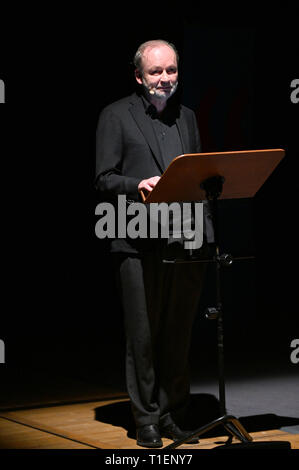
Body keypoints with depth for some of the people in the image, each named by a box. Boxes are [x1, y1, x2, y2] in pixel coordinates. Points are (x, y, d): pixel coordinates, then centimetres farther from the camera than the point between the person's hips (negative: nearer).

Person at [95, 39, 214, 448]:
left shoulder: (187, 117, 19)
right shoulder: (116, 116, 4)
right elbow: (104, 179, -1)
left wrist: (206, 230, 8)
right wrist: (140, 185, -20)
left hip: (187, 241, 4)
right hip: (139, 243, -4)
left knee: (179, 334, 7)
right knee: (143, 335, 0)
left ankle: (174, 414, 17)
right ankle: (147, 420, 9)